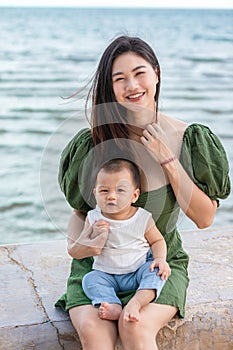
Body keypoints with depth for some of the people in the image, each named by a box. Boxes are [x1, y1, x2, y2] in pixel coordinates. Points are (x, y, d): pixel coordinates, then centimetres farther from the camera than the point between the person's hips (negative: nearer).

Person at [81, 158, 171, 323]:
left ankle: (136, 302, -41)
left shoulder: (143, 218, -8)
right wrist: (95, 235, -24)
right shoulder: (94, 219, -6)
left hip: (138, 272, -1)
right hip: (107, 275, 1)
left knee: (156, 271, -26)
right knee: (90, 279, -22)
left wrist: (160, 258, -15)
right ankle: (114, 306, -37)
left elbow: (157, 240, 6)